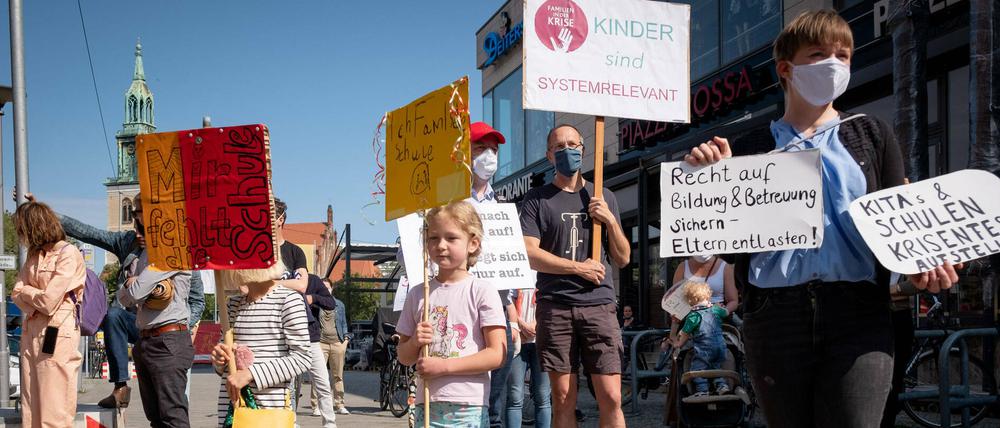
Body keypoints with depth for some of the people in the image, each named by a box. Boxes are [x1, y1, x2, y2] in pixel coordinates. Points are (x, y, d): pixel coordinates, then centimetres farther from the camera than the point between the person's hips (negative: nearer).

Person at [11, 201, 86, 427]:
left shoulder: (68, 254, -9)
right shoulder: (34, 255, 17)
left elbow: (49, 302, -15)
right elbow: (17, 294, 10)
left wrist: (26, 291, 3)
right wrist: (34, 298, -9)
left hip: (56, 334, -8)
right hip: (31, 332, 8)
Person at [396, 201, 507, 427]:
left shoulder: (481, 291, -3)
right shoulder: (417, 294, 10)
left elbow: (497, 354, -9)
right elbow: (404, 357, 17)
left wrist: (444, 365, -14)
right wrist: (415, 342, -6)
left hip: (469, 408, -4)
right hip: (427, 405, 4)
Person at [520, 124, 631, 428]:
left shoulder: (604, 198, 15)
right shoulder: (536, 200, 7)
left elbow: (622, 259, 14)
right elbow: (529, 255, -4)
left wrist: (611, 220, -1)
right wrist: (579, 268, -7)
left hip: (600, 305, 2)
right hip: (555, 308, -1)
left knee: (611, 399, -5)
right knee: (563, 400, 1)